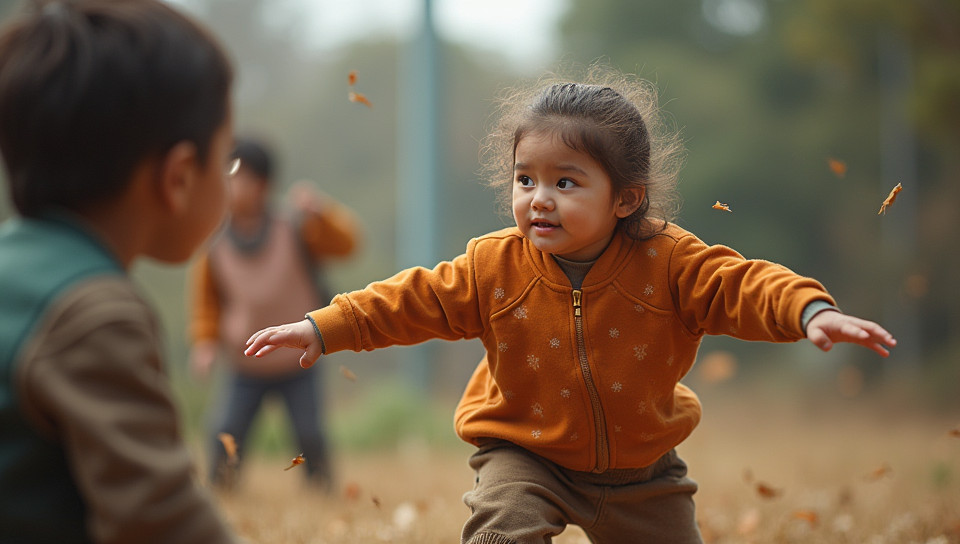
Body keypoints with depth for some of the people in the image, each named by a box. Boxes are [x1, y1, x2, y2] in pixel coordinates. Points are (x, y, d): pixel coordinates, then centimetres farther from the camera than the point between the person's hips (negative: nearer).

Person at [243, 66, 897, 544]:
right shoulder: (494, 268, -14)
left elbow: (744, 284, -27)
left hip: (640, 466, 1)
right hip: (525, 451, -1)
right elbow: (415, 300, -9)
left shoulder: (667, 261, -19)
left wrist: (812, 311, -47)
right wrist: (324, 327, -17)